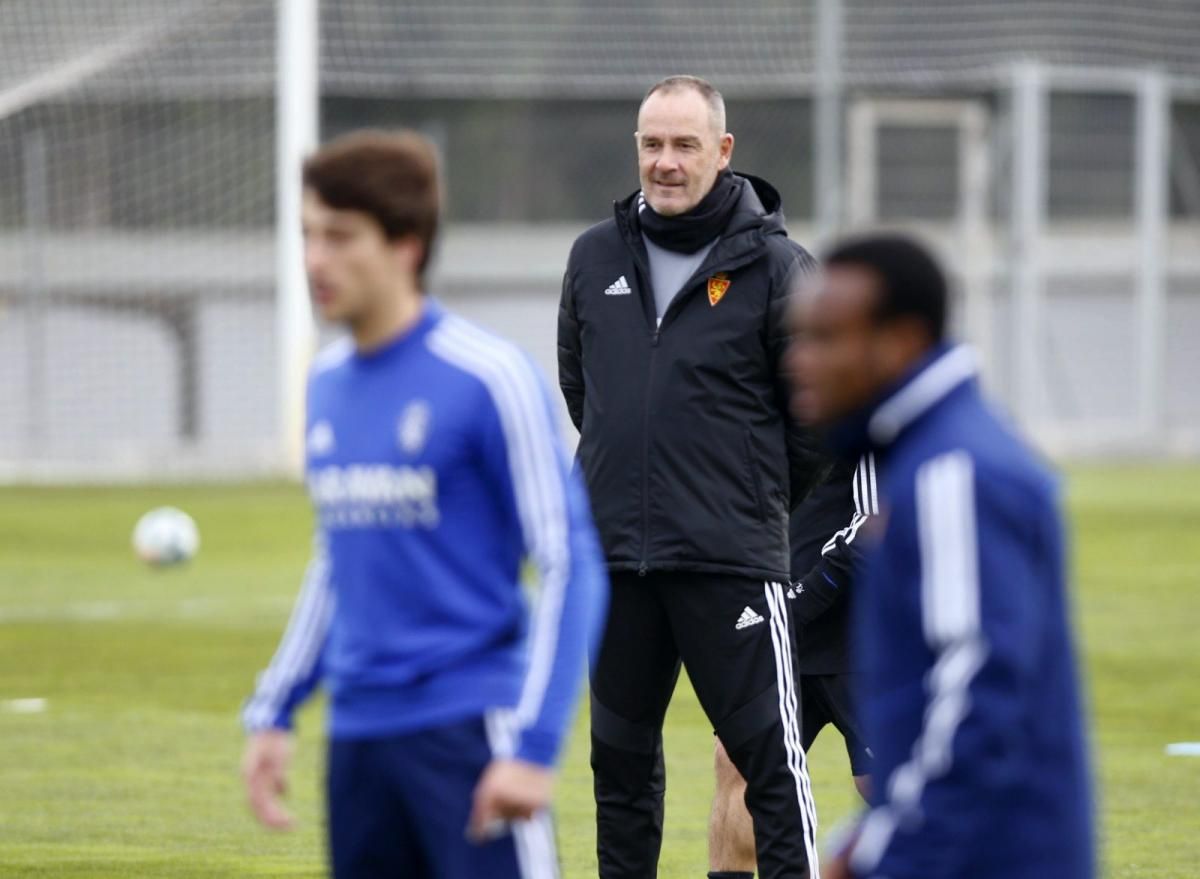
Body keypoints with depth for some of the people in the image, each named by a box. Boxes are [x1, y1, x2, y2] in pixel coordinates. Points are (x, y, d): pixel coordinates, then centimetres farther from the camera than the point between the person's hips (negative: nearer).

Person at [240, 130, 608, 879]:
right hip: (358, 732, 7)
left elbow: (569, 564, -9)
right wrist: (274, 713, 19)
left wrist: (533, 744, -16)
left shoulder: (488, 378, -10)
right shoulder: (328, 384, 12)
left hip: (469, 731, -7)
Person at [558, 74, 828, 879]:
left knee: (769, 754, -6)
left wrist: (759, 500, 7)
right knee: (621, 756, 12)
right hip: (613, 556, 5)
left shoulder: (773, 267, -5)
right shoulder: (596, 258, 8)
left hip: (730, 561, -5)